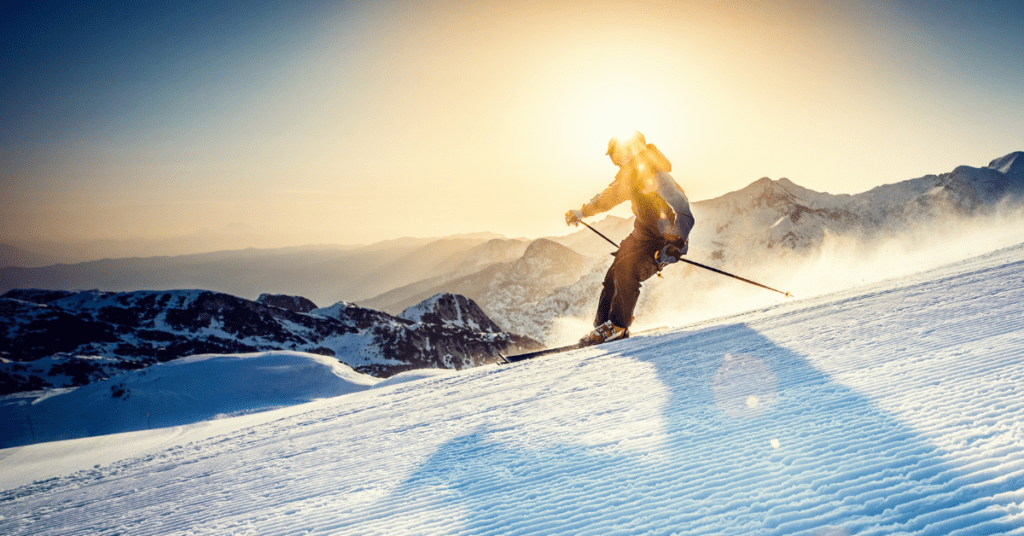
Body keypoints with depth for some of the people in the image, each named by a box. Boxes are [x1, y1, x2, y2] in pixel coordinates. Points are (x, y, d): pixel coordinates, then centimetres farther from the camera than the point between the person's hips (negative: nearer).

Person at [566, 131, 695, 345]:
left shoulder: (657, 179, -25)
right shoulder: (630, 176, 3)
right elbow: (610, 196, 20)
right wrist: (581, 212, 26)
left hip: (669, 240, -8)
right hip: (643, 233, 8)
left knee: (626, 270, -24)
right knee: (613, 275, -3)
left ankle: (618, 327, -11)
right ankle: (602, 326, 9)